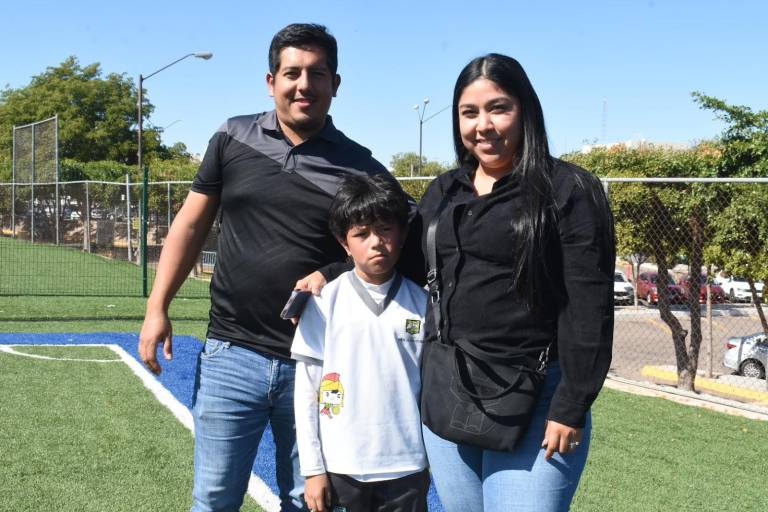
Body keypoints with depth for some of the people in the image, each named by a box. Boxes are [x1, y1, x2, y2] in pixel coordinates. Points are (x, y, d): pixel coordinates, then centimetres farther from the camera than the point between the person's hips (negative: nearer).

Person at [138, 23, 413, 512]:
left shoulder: (362, 169, -1)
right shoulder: (233, 140, 3)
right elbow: (191, 224, 9)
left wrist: (328, 276, -13)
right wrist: (157, 308, 4)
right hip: (232, 355, 1)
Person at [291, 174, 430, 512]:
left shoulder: (421, 304, 1)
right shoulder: (326, 302, -3)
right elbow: (306, 388, 0)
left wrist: (433, 459, 8)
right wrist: (312, 468, -1)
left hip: (406, 468, 1)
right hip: (340, 467, -1)